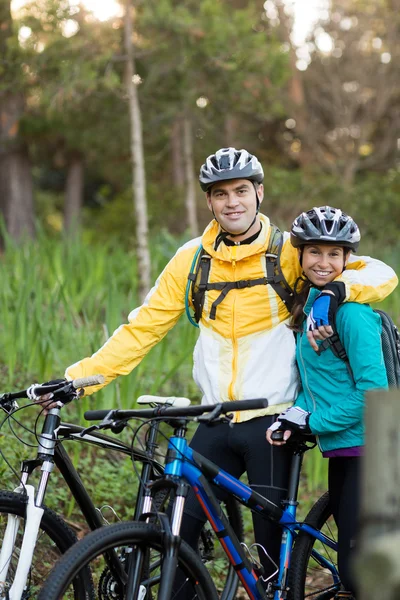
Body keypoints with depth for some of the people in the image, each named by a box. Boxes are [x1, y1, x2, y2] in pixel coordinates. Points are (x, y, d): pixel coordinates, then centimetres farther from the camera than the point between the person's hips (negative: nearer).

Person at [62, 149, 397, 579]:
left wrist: (333, 291, -24)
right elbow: (143, 326, 4)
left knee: (274, 546, 0)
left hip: (272, 418, -3)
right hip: (216, 419, 3)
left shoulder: (288, 253, -2)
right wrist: (78, 377, -4)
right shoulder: (192, 259, 6)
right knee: (177, 533, -1)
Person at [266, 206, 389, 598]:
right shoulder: (309, 304, 11)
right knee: (351, 564, 15)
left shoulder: (351, 311, -15)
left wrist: (311, 422, -13)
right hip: (340, 448, 9)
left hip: (367, 448, -9)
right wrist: (296, 412, -4)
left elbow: (372, 390, -20)